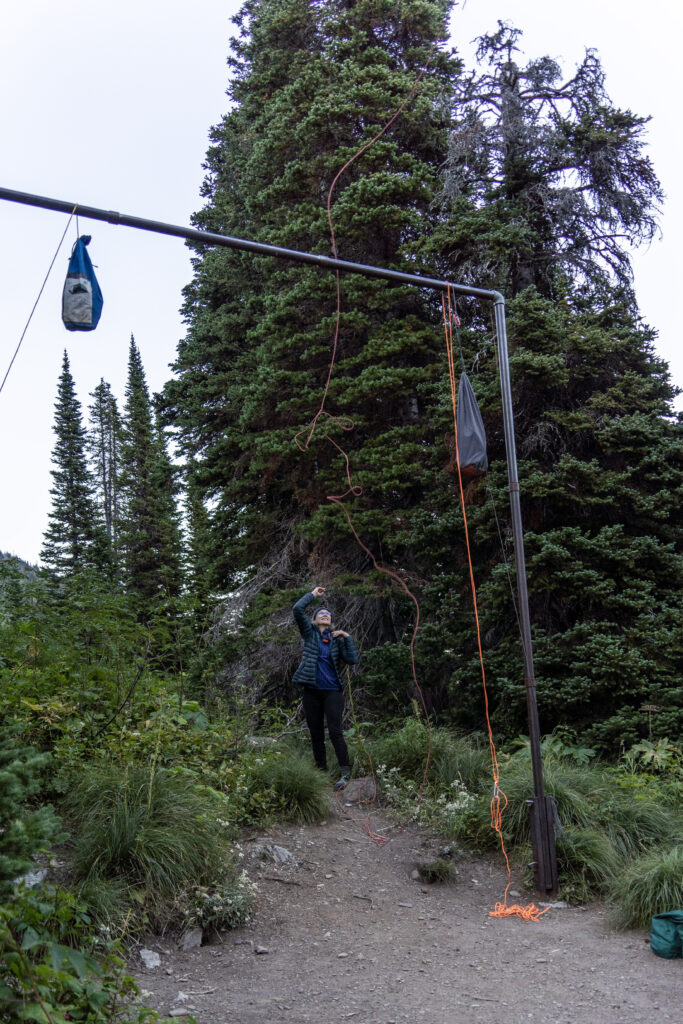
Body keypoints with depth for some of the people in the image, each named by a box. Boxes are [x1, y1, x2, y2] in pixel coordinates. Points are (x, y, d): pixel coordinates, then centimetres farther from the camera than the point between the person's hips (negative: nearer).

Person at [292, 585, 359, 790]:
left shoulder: (337, 639, 9)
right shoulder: (309, 633, 8)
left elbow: (353, 660, 0)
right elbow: (297, 610, -4)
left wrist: (347, 637, -4)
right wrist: (313, 595, 6)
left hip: (332, 691, -1)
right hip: (311, 691, 1)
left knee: (335, 731, -10)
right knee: (316, 734, 6)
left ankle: (345, 773, -8)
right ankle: (321, 771, 15)